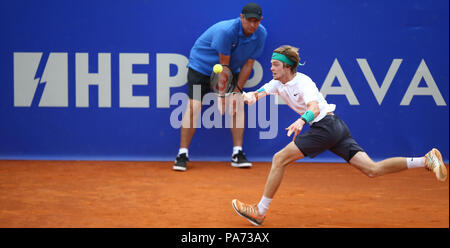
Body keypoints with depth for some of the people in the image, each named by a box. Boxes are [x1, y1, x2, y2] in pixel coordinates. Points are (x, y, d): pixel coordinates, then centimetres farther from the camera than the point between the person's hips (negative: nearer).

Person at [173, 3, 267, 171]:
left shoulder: (261, 34, -14)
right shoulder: (226, 30, -32)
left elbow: (248, 65, -9)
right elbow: (223, 65, -27)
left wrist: (237, 91, -11)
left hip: (231, 70, 6)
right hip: (201, 65, -5)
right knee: (194, 106, -15)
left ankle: (237, 154, 0)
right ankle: (182, 155, -10)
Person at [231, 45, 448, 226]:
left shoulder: (303, 82, -13)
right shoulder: (278, 83, 13)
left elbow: (314, 108, -29)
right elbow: (259, 93, 0)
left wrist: (301, 121, -49)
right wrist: (250, 96, -24)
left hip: (326, 125, -9)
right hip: (336, 128, 9)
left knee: (280, 159, -9)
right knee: (373, 170, 0)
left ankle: (260, 212, -3)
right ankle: (426, 161, -6)